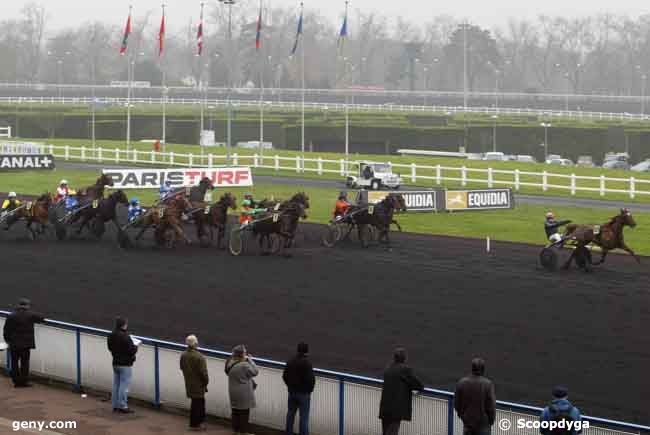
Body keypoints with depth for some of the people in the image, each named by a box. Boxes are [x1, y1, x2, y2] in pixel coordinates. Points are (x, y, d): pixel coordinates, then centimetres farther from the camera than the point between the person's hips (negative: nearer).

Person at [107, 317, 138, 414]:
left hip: (115, 363, 8)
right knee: (124, 385, -3)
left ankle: (115, 405, 18)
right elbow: (131, 350, -22)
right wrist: (135, 347, -2)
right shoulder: (125, 337, -23)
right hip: (125, 364, -8)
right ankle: (123, 406, -1)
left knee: (116, 384, 13)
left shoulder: (111, 336, 3)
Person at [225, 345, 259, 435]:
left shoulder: (230, 363, 3)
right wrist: (250, 360, -9)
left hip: (233, 393, 8)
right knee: (244, 413, 2)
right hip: (244, 393, -8)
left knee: (235, 412, 15)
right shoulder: (244, 365, -24)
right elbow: (255, 372, -15)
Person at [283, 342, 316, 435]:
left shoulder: (290, 361, 1)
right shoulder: (306, 363, -20)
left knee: (291, 413, 18)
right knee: (304, 416, -1)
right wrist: (310, 389, -5)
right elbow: (310, 379, -22)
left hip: (292, 392, 6)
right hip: (304, 393, -6)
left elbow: (285, 376, 7)